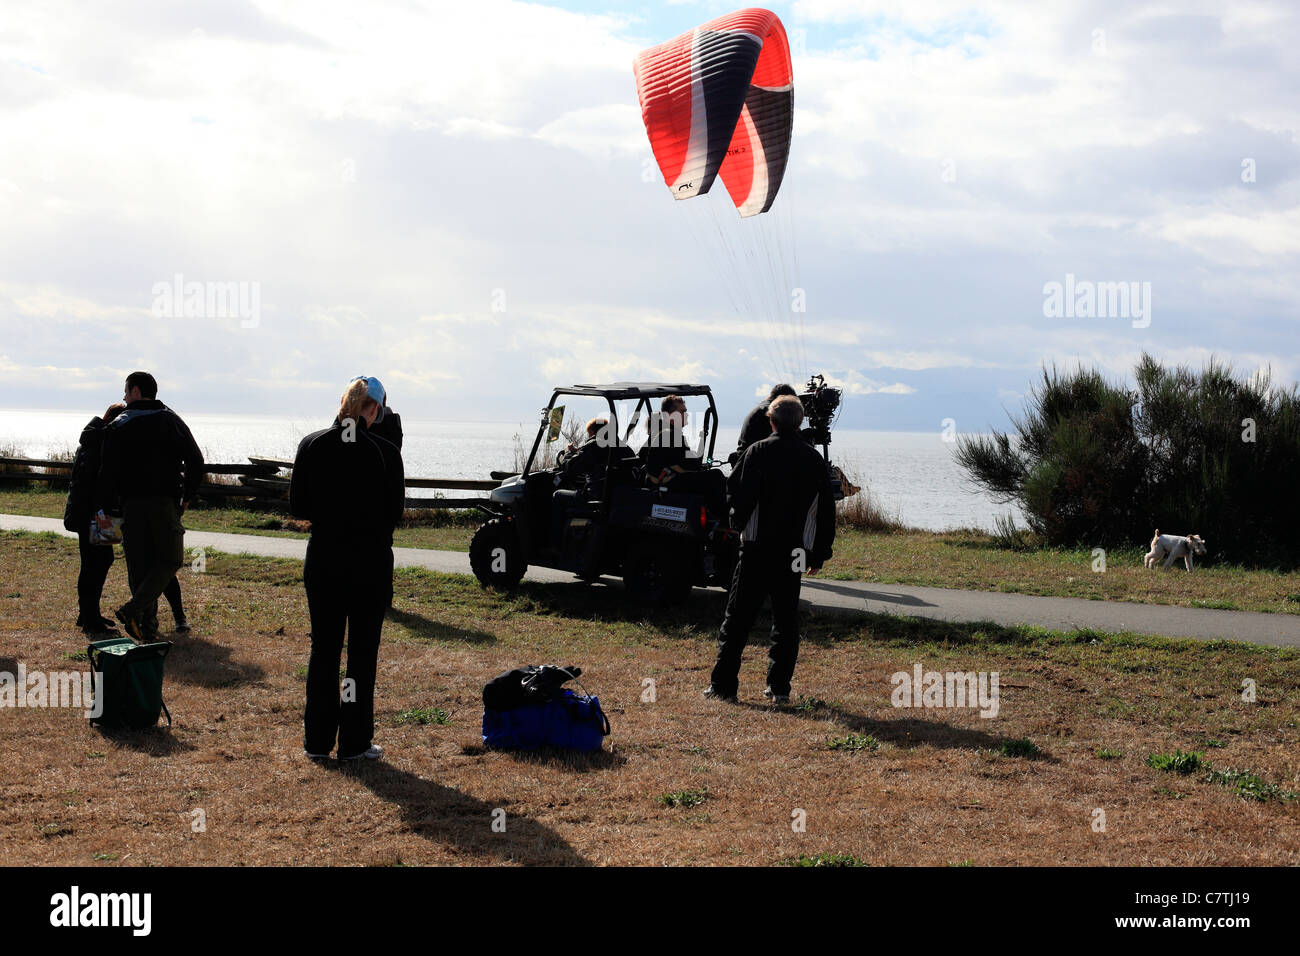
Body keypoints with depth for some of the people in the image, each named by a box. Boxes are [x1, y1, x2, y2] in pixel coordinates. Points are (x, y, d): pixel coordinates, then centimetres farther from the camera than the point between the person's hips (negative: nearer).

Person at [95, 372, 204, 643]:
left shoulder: (118, 427, 2)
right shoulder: (172, 421, 6)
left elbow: (108, 471, -3)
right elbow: (195, 461, 2)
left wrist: (103, 508, 3)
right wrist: (187, 497, 13)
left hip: (131, 504, 1)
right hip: (165, 503, -1)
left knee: (139, 565, 7)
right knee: (169, 560, 6)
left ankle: (148, 627, 4)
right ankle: (135, 609, -13)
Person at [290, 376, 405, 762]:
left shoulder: (312, 445, -4)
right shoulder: (385, 451, -11)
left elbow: (298, 506, 0)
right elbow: (394, 512, -4)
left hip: (323, 557, 2)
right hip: (370, 560, -2)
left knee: (323, 648, 13)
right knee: (362, 650, 7)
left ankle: (318, 740, 16)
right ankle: (354, 742, 11)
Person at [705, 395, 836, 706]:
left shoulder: (758, 452, -7)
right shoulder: (814, 459, 5)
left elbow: (736, 492, -10)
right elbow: (826, 510, 9)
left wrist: (738, 524, 10)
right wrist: (820, 552, 17)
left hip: (757, 548, -3)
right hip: (795, 550, 3)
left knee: (738, 616, 3)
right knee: (786, 619, 11)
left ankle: (723, 685, 3)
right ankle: (779, 688, 10)